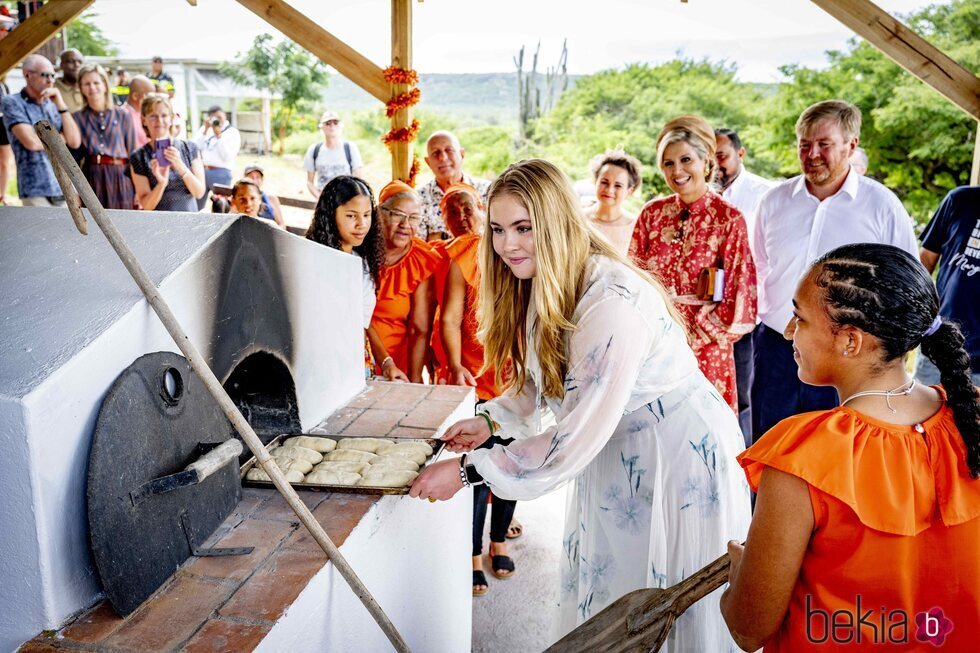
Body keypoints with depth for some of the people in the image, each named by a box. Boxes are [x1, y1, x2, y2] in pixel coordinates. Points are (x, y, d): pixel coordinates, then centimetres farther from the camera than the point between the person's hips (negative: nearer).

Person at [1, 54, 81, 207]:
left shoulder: (53, 104, 15)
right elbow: (32, 142, -13)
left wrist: (60, 104, 0)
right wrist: (60, 137, 3)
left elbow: (75, 141, 2)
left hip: (65, 189, 5)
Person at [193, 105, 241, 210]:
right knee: (196, 206, 5)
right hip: (202, 171, 4)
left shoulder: (233, 132, 1)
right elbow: (196, 147, 3)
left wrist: (218, 135, -13)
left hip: (220, 173, -4)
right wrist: (205, 130, -4)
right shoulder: (205, 128, 15)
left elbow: (227, 157, -10)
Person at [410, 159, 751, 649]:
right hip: (615, 455, 8)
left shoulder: (612, 301, -31)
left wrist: (469, 471, -25)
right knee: (603, 606, 20)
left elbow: (578, 437, -30)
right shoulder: (543, 285, -1)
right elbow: (543, 377, 11)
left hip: (679, 457, -8)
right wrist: (492, 418, -6)